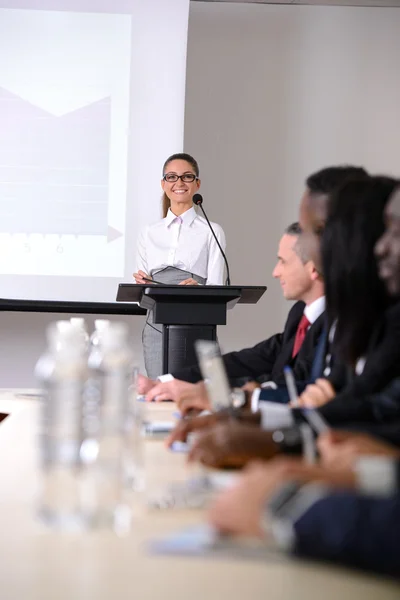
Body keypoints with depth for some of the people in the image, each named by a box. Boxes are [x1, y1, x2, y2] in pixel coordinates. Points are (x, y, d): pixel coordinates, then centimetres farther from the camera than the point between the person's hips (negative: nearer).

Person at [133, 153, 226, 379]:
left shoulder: (211, 231, 6)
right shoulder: (149, 233, 15)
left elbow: (217, 288, -1)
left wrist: (198, 288, -23)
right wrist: (143, 284, -8)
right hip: (157, 325, 2)